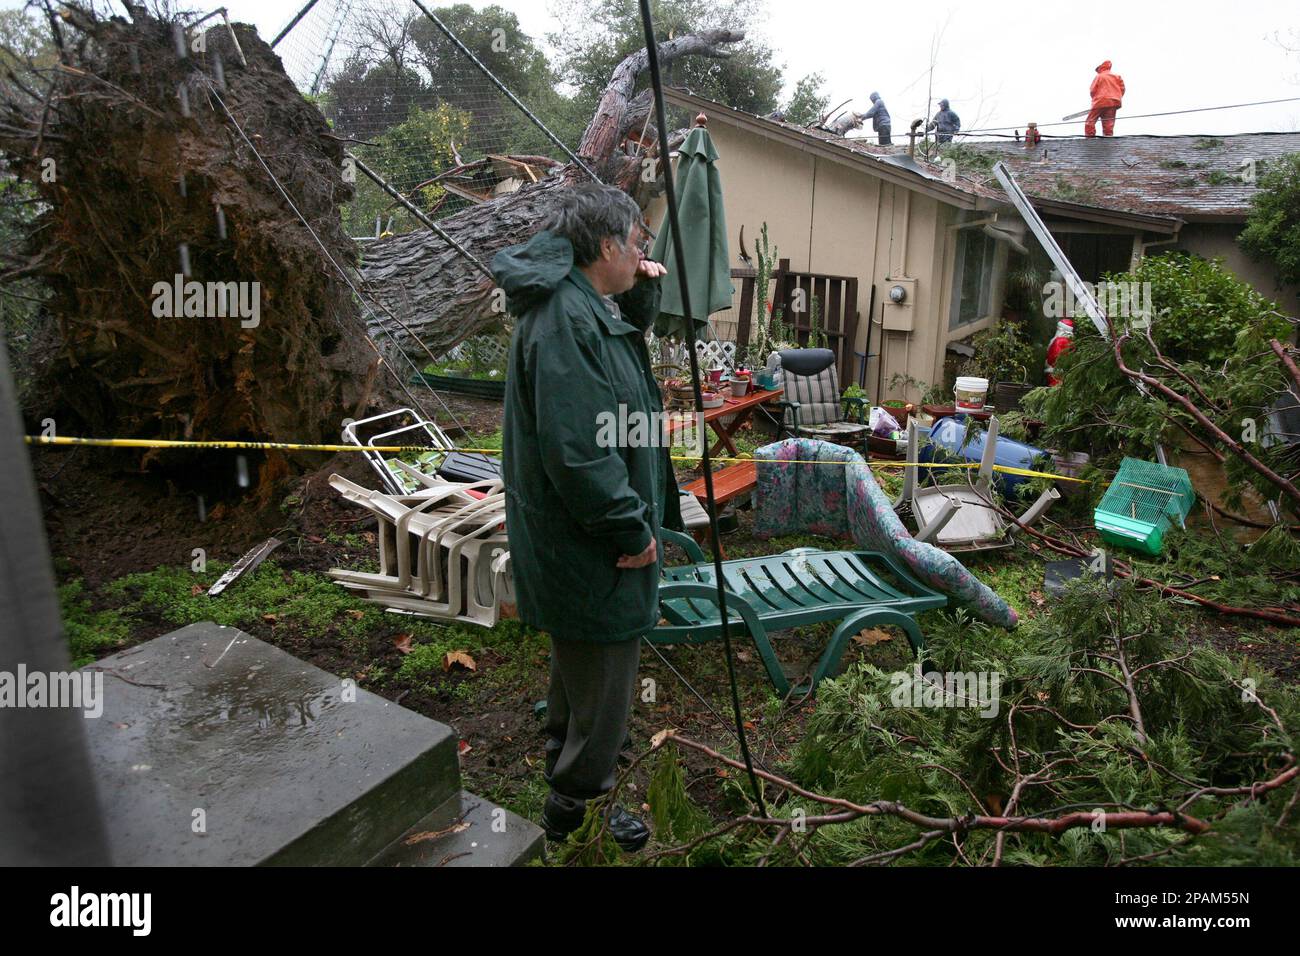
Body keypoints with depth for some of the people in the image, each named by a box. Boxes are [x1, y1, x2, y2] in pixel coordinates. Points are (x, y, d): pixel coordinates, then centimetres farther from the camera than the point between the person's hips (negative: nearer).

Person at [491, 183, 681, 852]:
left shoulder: (587, 306, 8)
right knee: (603, 674, 6)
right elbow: (576, 448, -30)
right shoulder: (565, 320, -25)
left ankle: (566, 763, 52)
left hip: (577, 537, 11)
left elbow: (628, 337, 29)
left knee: (580, 660, 28)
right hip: (590, 544, -11)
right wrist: (631, 528, -21)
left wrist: (642, 294, 8)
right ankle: (578, 808, 27)